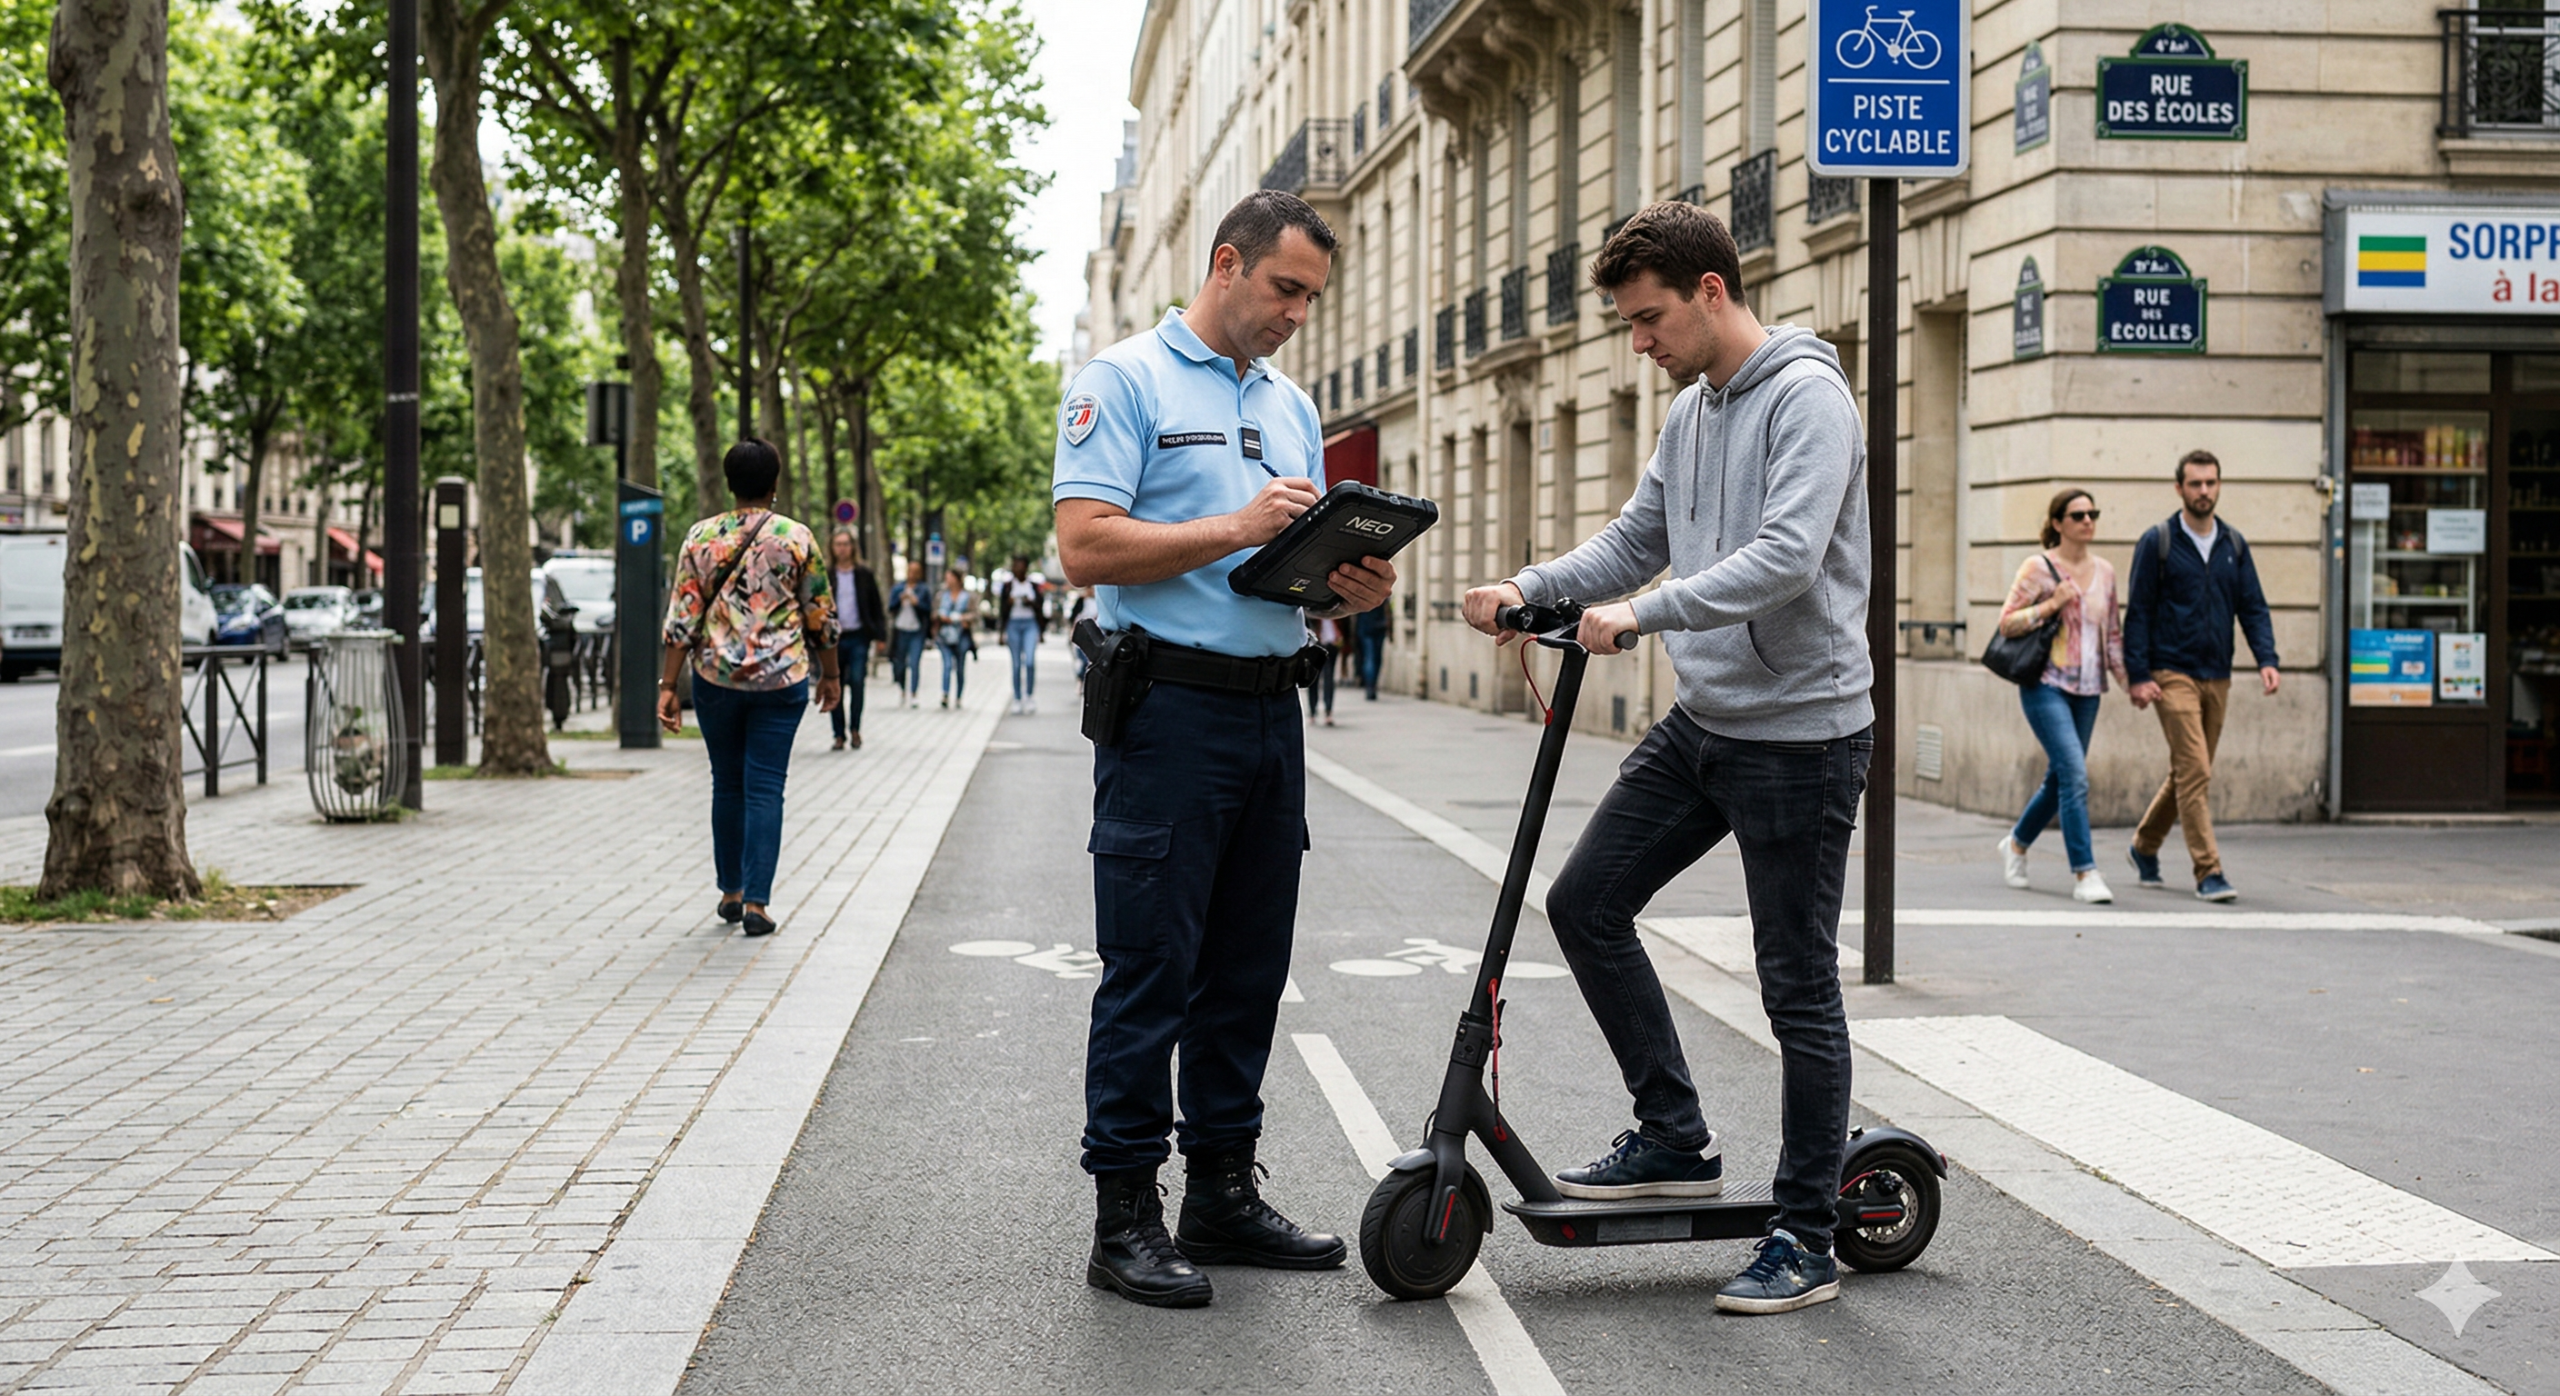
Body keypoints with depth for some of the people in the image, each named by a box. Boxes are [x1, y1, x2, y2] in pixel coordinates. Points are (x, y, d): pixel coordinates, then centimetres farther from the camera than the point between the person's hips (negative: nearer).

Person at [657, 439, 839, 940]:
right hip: (781, 679, -2)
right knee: (765, 789, 0)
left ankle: (731, 892, 25)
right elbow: (820, 617, 2)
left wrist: (667, 686, 0)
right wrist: (830, 675, 15)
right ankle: (757, 902, -5)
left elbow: (682, 618, -2)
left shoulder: (701, 537, 0)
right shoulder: (797, 538, -3)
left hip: (716, 677, 2)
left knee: (727, 785, 16)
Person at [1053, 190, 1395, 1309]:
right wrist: (1235, 529, -20)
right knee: (1149, 974, -4)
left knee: (1247, 973, 11)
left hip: (1272, 710, 7)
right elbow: (1085, 547, -15)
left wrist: (1353, 587, -1)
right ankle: (1125, 1216, 3)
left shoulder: (1291, 406, 19)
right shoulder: (1123, 381, -4)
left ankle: (1223, 1192, 21)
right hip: (1170, 707, -7)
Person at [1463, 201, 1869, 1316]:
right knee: (1584, 902, 7)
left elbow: (1787, 556, -27)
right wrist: (1529, 589, 0)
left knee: (1798, 988, -1)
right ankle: (1674, 1139, 18)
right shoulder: (1689, 412, 13)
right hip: (1704, 719, 9)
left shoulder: (1807, 396, -14)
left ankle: (1808, 1237, 10)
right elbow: (1635, 542, 17)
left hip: (1801, 732, -9)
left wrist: (1642, 615, -33)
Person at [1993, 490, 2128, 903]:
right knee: (2075, 774, -16)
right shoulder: (2038, 568, -5)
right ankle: (2084, 873, -14)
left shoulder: (2104, 571, 12)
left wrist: (2129, 679, 8)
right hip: (2046, 686, -6)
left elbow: (2113, 633, 18)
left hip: (2087, 690, 6)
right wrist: (2052, 604, -16)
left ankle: (2016, 843, 37)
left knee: (2060, 778, 13)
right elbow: (2007, 623, -6)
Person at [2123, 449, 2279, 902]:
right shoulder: (2157, 542, -3)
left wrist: (2266, 660, -6)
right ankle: (2208, 872, -9)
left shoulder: (2234, 544, 10)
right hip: (2172, 674, -5)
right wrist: (2138, 675, -11)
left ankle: (2145, 845, 32)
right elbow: (2138, 611, -4)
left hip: (2217, 677, 5)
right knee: (2195, 773, -11)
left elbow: (2252, 606, 10)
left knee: (2188, 772, 13)